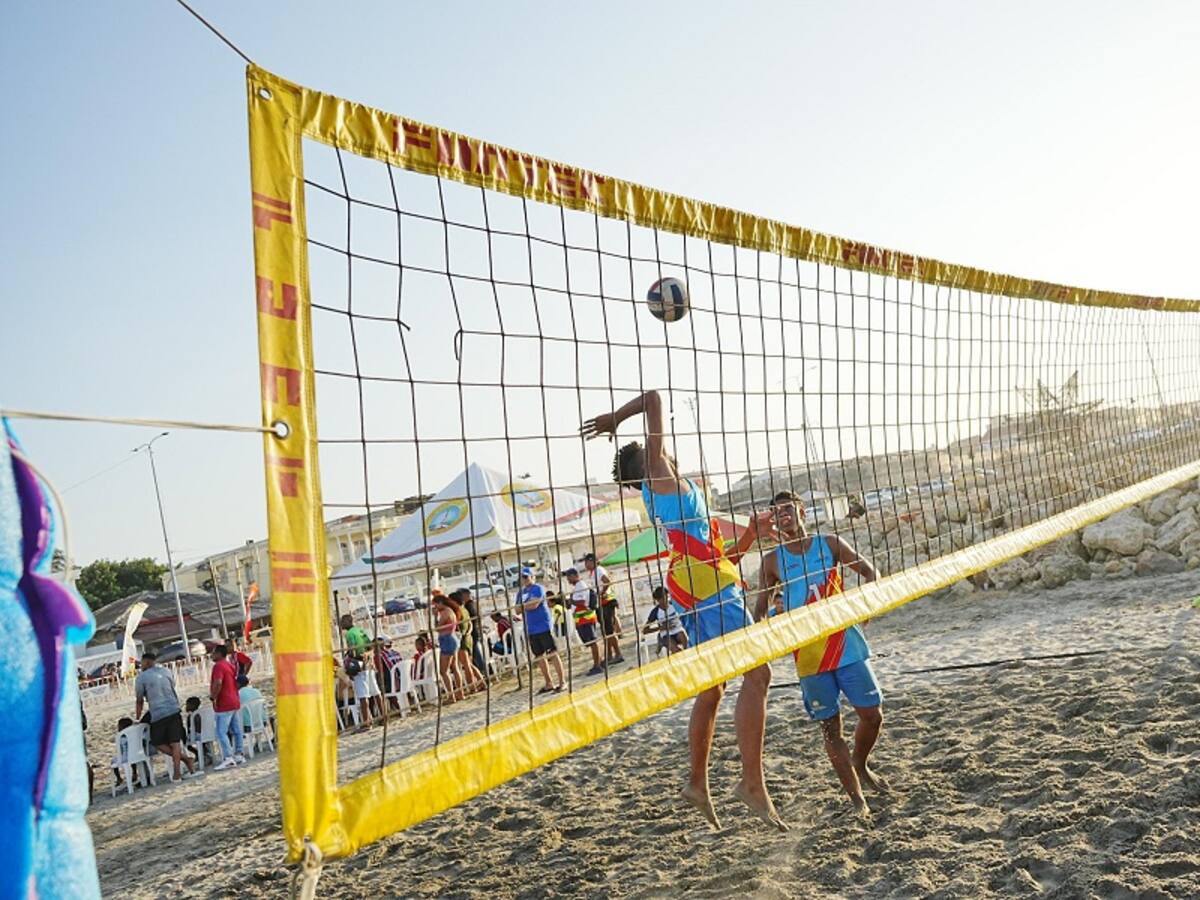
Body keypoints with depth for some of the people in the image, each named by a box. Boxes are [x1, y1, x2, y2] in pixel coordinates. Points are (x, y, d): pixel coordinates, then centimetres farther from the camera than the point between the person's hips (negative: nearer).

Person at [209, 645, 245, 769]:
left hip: (224, 704, -10)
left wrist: (213, 697, -17)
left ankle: (228, 758, -16)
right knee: (236, 731, 10)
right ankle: (238, 755, 13)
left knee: (221, 732, -10)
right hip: (235, 703, 10)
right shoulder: (231, 665, 17)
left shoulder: (219, 666, -12)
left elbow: (218, 683, -26)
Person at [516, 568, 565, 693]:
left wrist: (522, 605, -8)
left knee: (552, 654, -7)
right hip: (530, 629, 8)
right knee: (539, 656, 11)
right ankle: (549, 684, 20)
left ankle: (562, 681, -3)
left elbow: (534, 604, -21)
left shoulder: (538, 588, -8)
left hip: (543, 626, -8)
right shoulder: (521, 592, 15)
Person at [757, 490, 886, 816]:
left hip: (846, 644, 1)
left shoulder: (830, 544, 3)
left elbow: (870, 571, 7)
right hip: (809, 655, -1)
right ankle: (857, 800, 10)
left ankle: (859, 766, 34)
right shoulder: (772, 562, 1)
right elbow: (761, 609, 6)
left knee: (872, 714, 5)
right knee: (831, 727, 1)